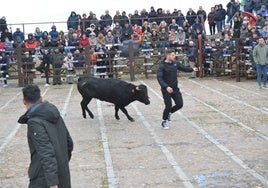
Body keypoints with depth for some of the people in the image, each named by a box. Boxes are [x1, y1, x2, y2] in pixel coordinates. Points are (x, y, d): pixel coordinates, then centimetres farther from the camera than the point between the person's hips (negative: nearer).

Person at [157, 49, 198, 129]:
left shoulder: (175, 63, 2)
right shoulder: (162, 66, -16)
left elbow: (183, 68, 9)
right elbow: (159, 78, -23)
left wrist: (192, 69, -11)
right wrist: (166, 87, -35)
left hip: (175, 89, 6)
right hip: (166, 90, -6)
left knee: (180, 104, 3)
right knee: (168, 106, -4)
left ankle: (169, 113, 30)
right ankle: (164, 121, 19)